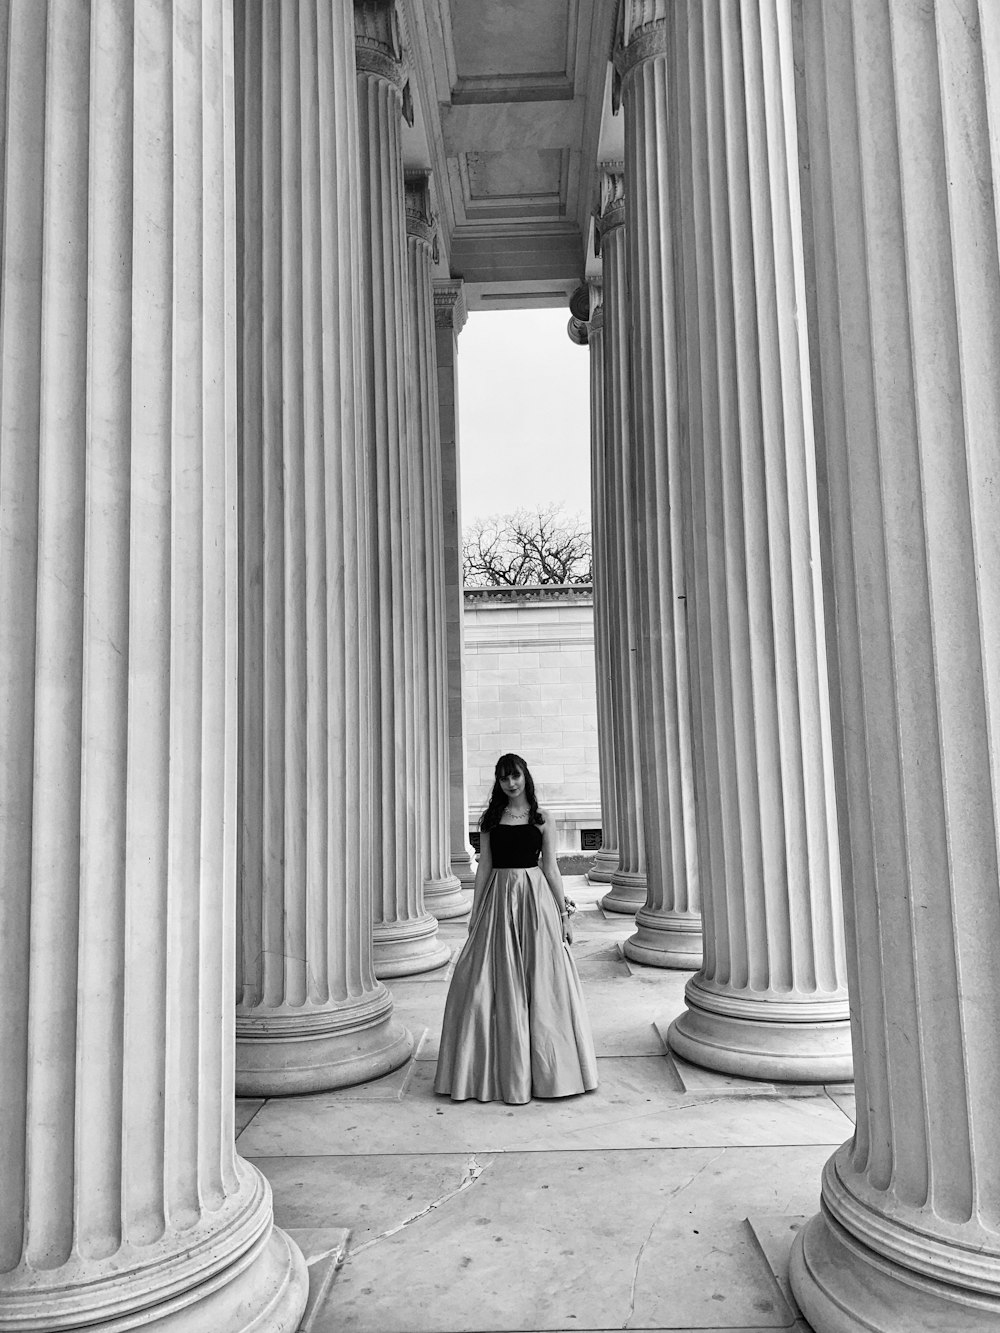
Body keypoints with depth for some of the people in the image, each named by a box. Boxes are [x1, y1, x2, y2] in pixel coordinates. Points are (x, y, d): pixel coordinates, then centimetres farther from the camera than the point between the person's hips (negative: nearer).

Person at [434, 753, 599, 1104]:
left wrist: (564, 914, 2)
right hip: (498, 900, 1)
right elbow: (484, 868, 7)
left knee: (541, 983, 2)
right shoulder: (490, 819, 7)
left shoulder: (541, 819, 5)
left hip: (536, 898, -1)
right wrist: (475, 915, 5)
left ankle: (545, 1068, 17)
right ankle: (505, 1070, 14)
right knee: (498, 985, 1)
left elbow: (551, 869, 5)